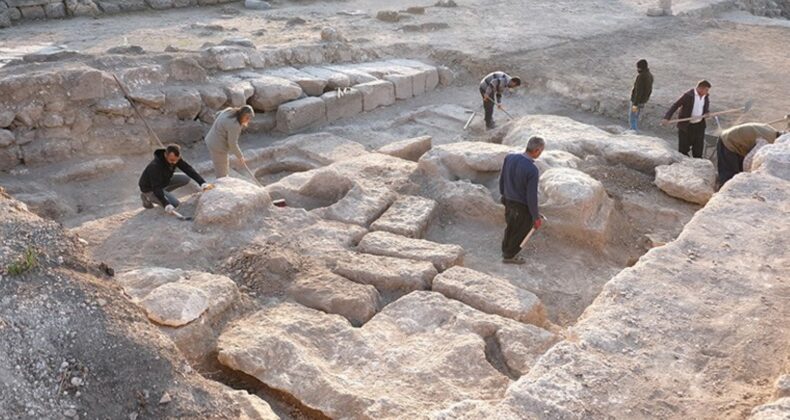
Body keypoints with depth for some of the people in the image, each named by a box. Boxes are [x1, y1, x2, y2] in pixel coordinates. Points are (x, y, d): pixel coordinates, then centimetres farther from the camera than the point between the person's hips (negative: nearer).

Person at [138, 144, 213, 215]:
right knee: (174, 203, -20)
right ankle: (147, 197, 1)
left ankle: (162, 193, 7)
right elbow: (156, 188, -38)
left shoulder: (175, 158, -17)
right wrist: (166, 205, -44)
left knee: (185, 179, -6)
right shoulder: (155, 166, -37)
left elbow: (189, 169, -22)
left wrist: (203, 183, -35)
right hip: (149, 188, -7)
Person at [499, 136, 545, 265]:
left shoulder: (509, 157, -12)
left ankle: (506, 250, 50)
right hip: (522, 207, -6)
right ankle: (509, 256, 39)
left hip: (508, 201, 6)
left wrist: (504, 194, 20)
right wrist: (536, 217, -11)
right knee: (520, 232, 19)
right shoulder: (533, 170, -31)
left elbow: (502, 179, 2)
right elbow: (532, 196, -24)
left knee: (511, 227, 29)